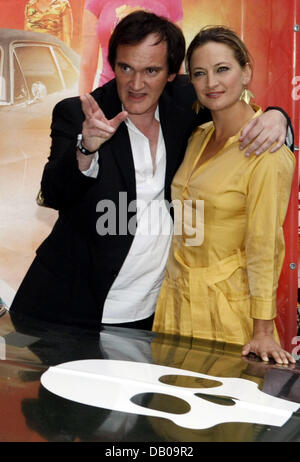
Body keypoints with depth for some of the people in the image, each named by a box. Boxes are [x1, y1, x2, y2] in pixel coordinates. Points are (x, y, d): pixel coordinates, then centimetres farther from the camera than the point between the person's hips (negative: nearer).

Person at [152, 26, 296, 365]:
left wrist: (263, 330, -16)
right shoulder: (198, 138, 6)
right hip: (176, 296, 7)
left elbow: (265, 246, -17)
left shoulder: (267, 152, -17)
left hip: (226, 306, -7)